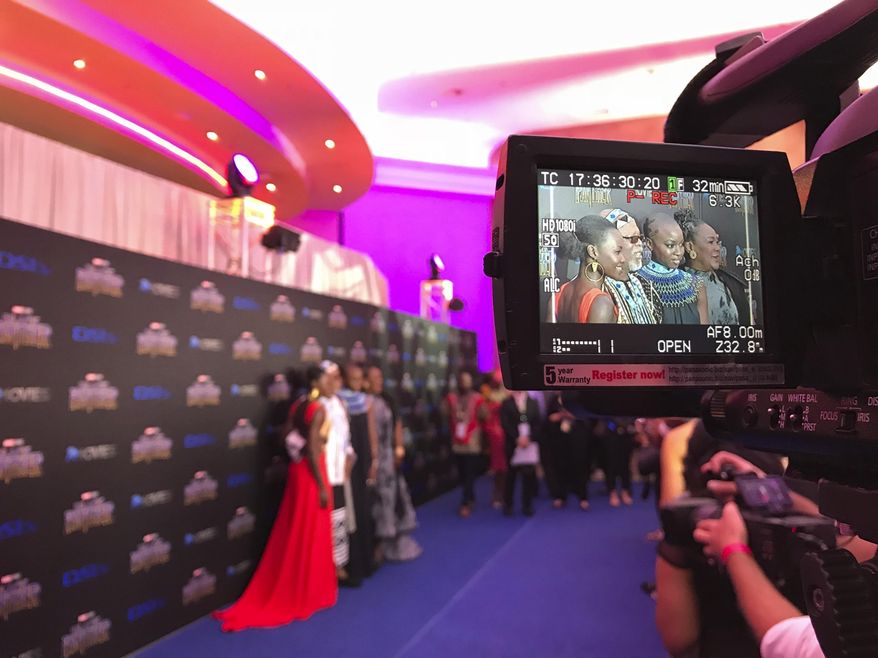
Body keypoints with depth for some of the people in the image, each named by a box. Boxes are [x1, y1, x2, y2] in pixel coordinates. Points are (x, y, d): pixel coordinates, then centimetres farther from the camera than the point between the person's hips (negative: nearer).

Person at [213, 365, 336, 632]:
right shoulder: (319, 409, -19)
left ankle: (283, 591, 30)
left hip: (296, 470, 8)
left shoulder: (297, 405, 7)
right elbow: (313, 450, -22)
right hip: (311, 473, -8)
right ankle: (307, 594, 19)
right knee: (311, 536, 5)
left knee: (294, 534, 18)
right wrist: (322, 487, -18)